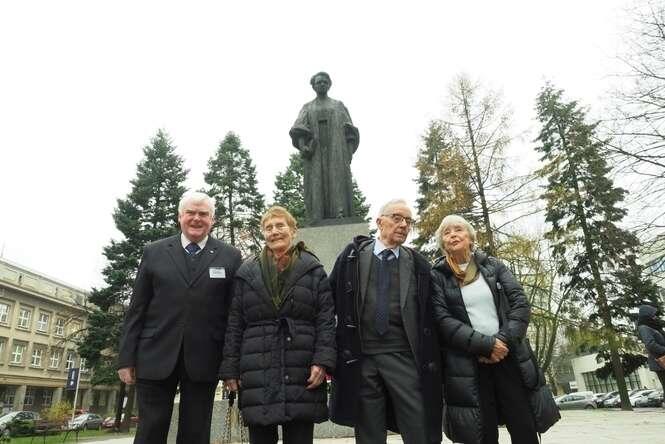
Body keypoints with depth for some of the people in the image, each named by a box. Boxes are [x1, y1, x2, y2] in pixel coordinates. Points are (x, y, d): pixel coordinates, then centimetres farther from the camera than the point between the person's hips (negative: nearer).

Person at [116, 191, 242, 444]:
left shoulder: (230, 257, 3)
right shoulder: (154, 252, 8)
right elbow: (136, 309, 7)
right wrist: (126, 358, 2)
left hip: (203, 362, 0)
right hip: (156, 358, 1)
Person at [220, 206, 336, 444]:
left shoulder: (313, 270, 6)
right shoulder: (247, 273, 9)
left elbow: (326, 320, 1)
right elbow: (234, 325, 8)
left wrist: (322, 361, -10)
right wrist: (230, 369, 3)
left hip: (302, 373, -1)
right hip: (258, 375, 1)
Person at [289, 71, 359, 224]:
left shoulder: (339, 105, 20)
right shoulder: (307, 108, 20)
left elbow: (349, 131, 10)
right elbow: (299, 130, 4)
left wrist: (350, 152, -6)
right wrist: (302, 146, -17)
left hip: (336, 151, 0)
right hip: (314, 152, 0)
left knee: (338, 182, -14)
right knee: (316, 184, -12)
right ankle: (317, 223, -18)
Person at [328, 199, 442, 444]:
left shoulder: (418, 265, 7)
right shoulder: (353, 255, 5)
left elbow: (428, 315, 7)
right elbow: (330, 300, 6)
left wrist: (431, 362, 4)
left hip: (404, 358, 0)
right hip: (360, 358, 0)